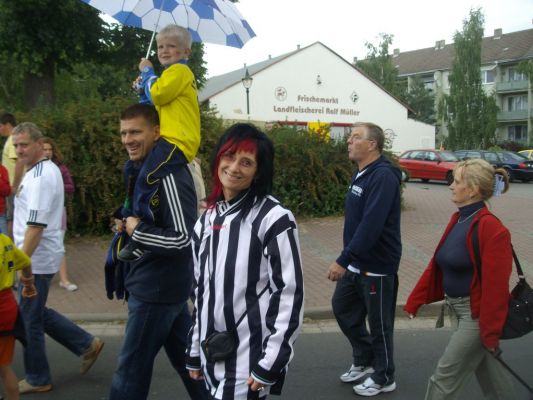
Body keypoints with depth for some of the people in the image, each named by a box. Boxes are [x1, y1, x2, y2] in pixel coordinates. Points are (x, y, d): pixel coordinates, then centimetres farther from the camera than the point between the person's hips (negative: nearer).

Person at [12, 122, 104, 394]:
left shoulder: (40, 176, -19)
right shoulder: (46, 171, 12)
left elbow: (36, 225, -26)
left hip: (37, 260, -10)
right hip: (41, 257, 10)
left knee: (29, 319, 4)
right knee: (37, 313, 19)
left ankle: (37, 379, 20)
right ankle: (87, 345, 24)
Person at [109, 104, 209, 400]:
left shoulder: (169, 175, -22)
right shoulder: (141, 169, 8)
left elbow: (183, 238, -27)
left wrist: (137, 230, -19)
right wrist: (127, 225, 4)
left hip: (157, 289, -9)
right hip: (165, 285, 9)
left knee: (132, 368, 5)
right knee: (185, 356, 20)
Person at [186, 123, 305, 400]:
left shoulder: (274, 219, -13)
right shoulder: (208, 218, 8)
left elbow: (289, 294, -14)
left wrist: (270, 364, -15)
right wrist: (194, 351, 15)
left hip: (250, 360, -6)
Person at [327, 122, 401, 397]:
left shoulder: (383, 176, -22)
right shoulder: (361, 173, 9)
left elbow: (371, 225, -30)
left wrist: (343, 260, -30)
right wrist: (347, 259, 17)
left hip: (377, 265, -9)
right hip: (355, 263, 9)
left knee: (378, 322, 7)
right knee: (342, 308, 18)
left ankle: (383, 378, 27)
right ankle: (364, 361, 38)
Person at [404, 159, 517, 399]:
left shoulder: (491, 228, -21)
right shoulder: (458, 219, 5)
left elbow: (496, 285, -21)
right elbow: (436, 265, 7)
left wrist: (491, 332, -18)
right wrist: (415, 301, 7)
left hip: (476, 313, -8)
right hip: (457, 309, 8)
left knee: (445, 377, 0)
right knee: (487, 370, 22)